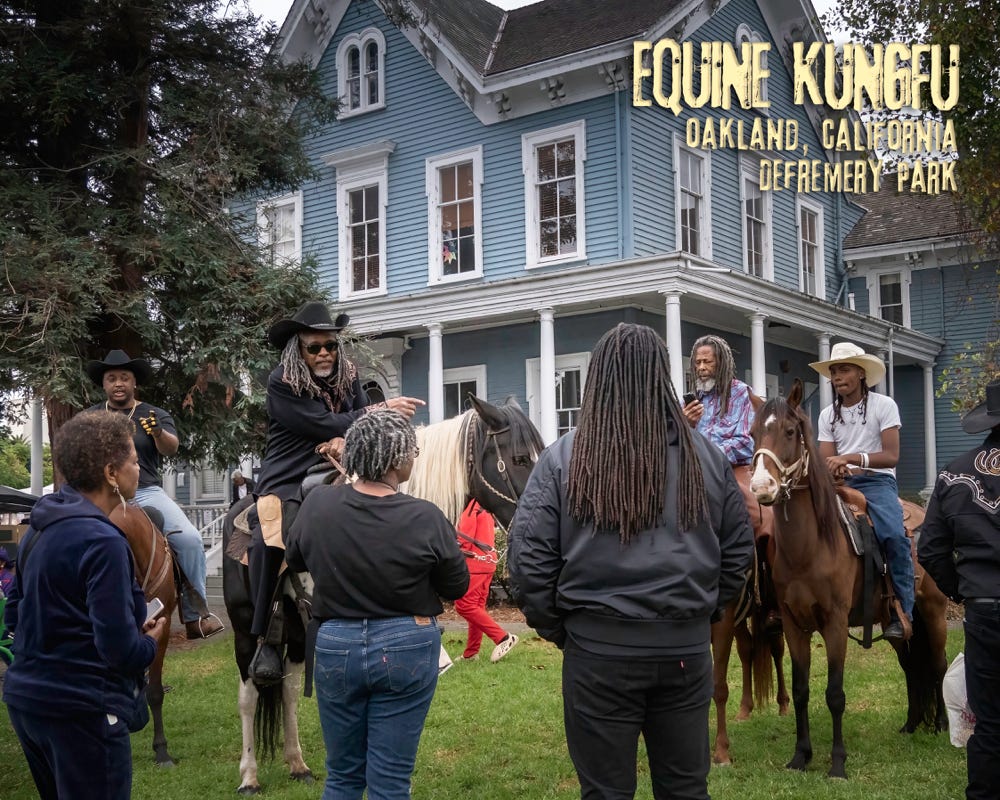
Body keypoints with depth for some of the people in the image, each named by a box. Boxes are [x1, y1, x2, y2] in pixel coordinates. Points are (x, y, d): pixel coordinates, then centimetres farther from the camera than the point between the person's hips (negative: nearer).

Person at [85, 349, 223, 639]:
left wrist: (159, 433, -31)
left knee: (190, 539, -20)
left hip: (147, 492, -1)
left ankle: (194, 615, -10)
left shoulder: (156, 415, 8)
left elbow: (171, 448, -9)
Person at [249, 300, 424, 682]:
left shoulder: (349, 376, 6)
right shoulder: (281, 383, -11)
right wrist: (383, 409, -16)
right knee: (270, 538, -33)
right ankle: (265, 640, -25)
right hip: (287, 482, -5)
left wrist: (345, 440, -16)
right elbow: (326, 425, -17)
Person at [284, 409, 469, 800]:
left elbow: (294, 560, 10)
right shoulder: (426, 518, -18)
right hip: (406, 649, -2)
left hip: (335, 647, 3)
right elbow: (457, 587, -4)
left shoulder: (317, 504, -9)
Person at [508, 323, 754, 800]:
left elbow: (528, 559, -8)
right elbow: (739, 550, 9)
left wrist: (555, 628, 5)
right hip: (687, 649, 3)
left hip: (599, 650, -3)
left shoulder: (561, 459, -7)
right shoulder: (706, 458, 2)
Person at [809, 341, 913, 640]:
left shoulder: (884, 406, -2)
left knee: (894, 535, -31)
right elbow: (826, 461, 5)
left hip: (877, 481, -4)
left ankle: (902, 613, -23)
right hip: (840, 483, 4)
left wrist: (852, 458, -23)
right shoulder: (827, 415, 11)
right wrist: (837, 468, -20)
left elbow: (891, 457, -9)